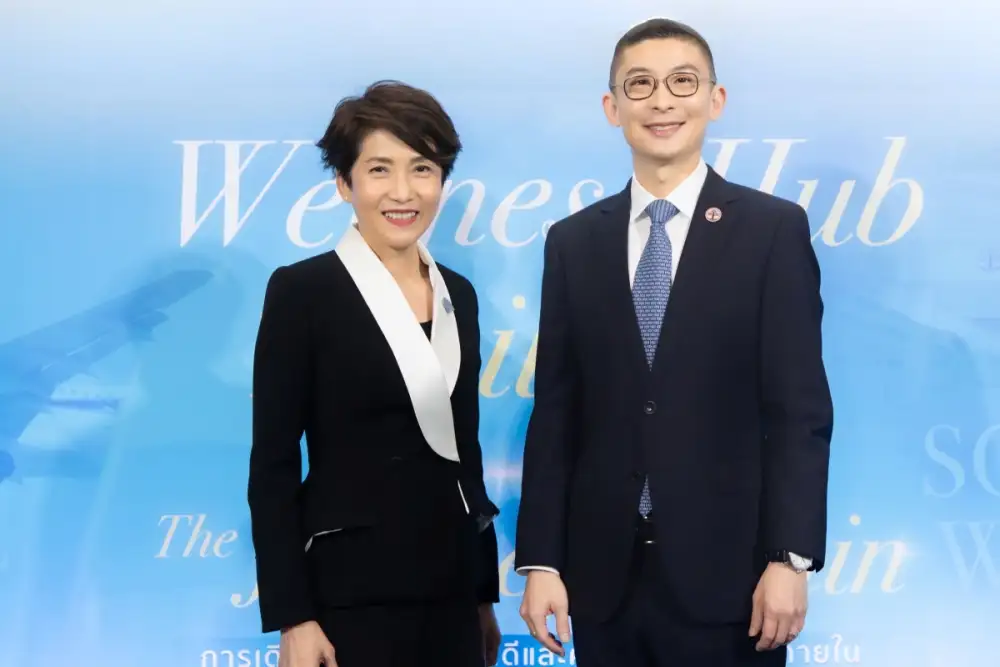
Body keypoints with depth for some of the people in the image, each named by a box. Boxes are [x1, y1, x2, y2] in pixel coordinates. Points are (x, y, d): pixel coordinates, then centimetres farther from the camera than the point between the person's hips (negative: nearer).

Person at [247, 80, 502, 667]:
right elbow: (272, 464, -9)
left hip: (450, 586, 5)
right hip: (351, 590, -5)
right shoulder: (301, 290, -8)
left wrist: (485, 593, 13)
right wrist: (292, 616, -13)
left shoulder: (458, 294, 9)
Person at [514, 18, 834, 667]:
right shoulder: (573, 241, 7)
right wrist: (540, 560, 1)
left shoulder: (774, 228, -1)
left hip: (726, 574, -2)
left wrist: (790, 558, -11)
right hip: (602, 576, 3)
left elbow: (800, 409, -5)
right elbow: (554, 414, 5)